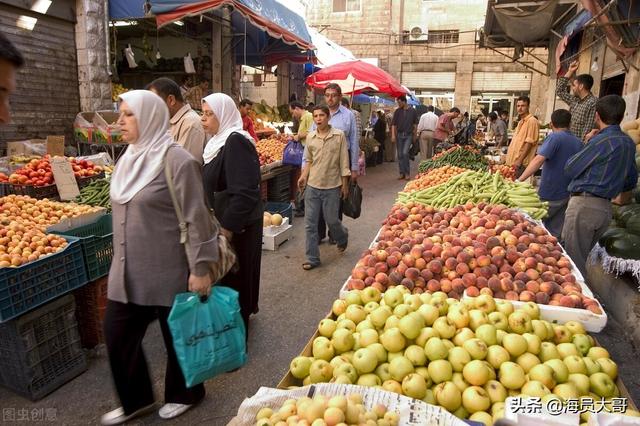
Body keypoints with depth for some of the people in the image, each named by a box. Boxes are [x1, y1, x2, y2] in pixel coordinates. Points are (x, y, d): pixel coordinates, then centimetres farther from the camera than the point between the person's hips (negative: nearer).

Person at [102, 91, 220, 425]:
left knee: (177, 335, 11)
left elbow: (196, 219, -18)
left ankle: (184, 395, 35)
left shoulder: (176, 161, -17)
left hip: (168, 270, -8)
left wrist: (200, 268, -17)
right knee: (118, 334, 13)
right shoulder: (129, 159, 8)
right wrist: (120, 259, 22)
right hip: (128, 271, 8)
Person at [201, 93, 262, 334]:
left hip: (237, 226, -9)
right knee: (224, 277, 20)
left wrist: (228, 227, -24)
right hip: (224, 222, 9)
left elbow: (244, 192, -27)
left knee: (235, 278, 3)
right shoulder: (218, 141, 11)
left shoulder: (236, 142, -19)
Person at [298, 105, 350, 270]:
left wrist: (345, 184, -3)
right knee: (310, 223, 3)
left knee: (332, 220, 7)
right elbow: (308, 160, 12)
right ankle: (312, 258, 15)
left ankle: (342, 238, 42)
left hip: (332, 186, -3)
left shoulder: (339, 135, -6)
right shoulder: (310, 137, 3)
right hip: (312, 186, 3)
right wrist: (304, 176, -3)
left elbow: (344, 162, -3)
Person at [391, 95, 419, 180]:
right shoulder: (397, 111, 3)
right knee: (400, 155, 4)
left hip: (408, 135, -3)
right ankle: (402, 173, 14)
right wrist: (393, 135, -10)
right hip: (399, 135, 3)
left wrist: (414, 135, 7)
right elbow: (393, 124, 1)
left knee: (405, 153, -15)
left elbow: (415, 124, 8)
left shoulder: (412, 111, 0)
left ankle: (407, 173, -4)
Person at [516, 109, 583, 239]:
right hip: (567, 195, 7)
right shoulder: (578, 142, 10)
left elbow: (539, 160, -27)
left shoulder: (554, 137, -13)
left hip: (549, 196, -7)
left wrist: (519, 180, -31)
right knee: (555, 234, 13)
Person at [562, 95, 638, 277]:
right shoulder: (629, 143, 11)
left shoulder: (602, 140, -15)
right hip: (605, 208, 9)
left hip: (584, 205, -8)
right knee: (582, 258, 20)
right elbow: (631, 182, 19)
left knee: (574, 261, -2)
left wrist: (588, 143, 3)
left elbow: (570, 169, -7)